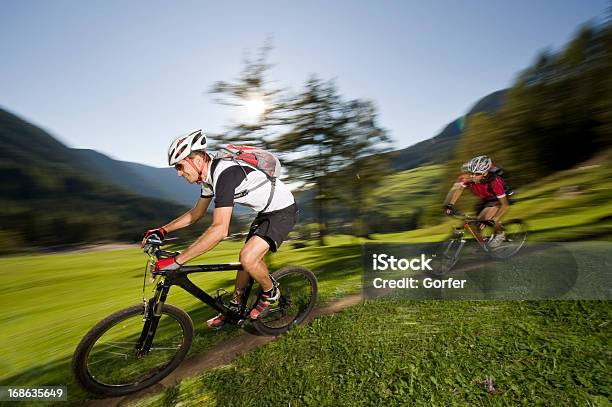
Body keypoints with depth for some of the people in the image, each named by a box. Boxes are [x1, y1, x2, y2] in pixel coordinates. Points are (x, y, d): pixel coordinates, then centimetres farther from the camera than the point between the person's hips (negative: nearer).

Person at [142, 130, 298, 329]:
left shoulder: (225, 173, -29)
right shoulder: (210, 175, 3)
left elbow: (220, 230, -36)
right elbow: (197, 212, 15)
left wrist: (177, 261, -32)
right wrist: (162, 230, 7)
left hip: (283, 210, -9)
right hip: (266, 211, 10)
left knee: (248, 258, -22)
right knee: (247, 258, 14)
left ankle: (270, 293, 8)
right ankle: (235, 307, 32)